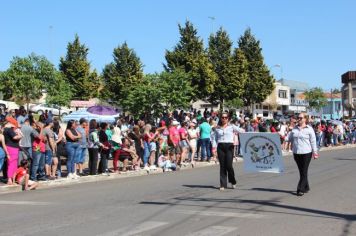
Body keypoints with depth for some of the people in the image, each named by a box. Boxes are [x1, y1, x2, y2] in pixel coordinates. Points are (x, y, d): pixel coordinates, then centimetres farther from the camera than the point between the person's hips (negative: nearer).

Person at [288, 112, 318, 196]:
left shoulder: (309, 129, -3)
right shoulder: (294, 128, 10)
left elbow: (313, 141, -2)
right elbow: (290, 138, 19)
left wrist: (315, 152, -3)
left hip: (306, 152, -5)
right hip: (296, 152, 5)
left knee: (304, 171, -4)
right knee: (301, 171, 11)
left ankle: (301, 189, -3)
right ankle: (306, 187, 25)